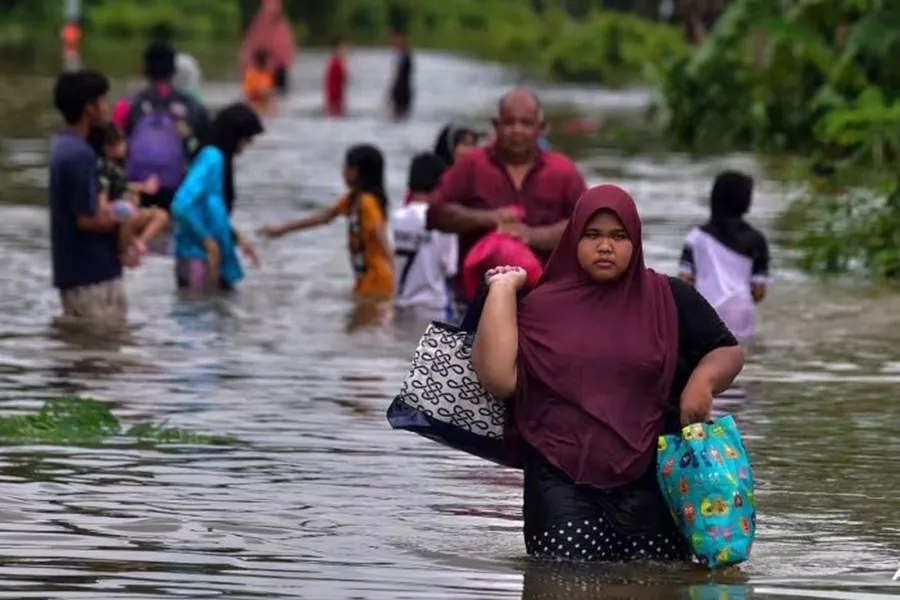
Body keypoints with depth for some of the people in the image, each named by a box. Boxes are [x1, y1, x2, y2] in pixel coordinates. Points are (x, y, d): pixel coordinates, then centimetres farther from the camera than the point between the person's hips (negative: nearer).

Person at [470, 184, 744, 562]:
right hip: (561, 483, -1)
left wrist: (703, 380, -7)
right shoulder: (542, 305, 8)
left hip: (650, 481, 1)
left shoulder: (671, 300, 9)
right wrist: (502, 291, 1)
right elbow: (499, 378, -3)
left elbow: (728, 352, 16)